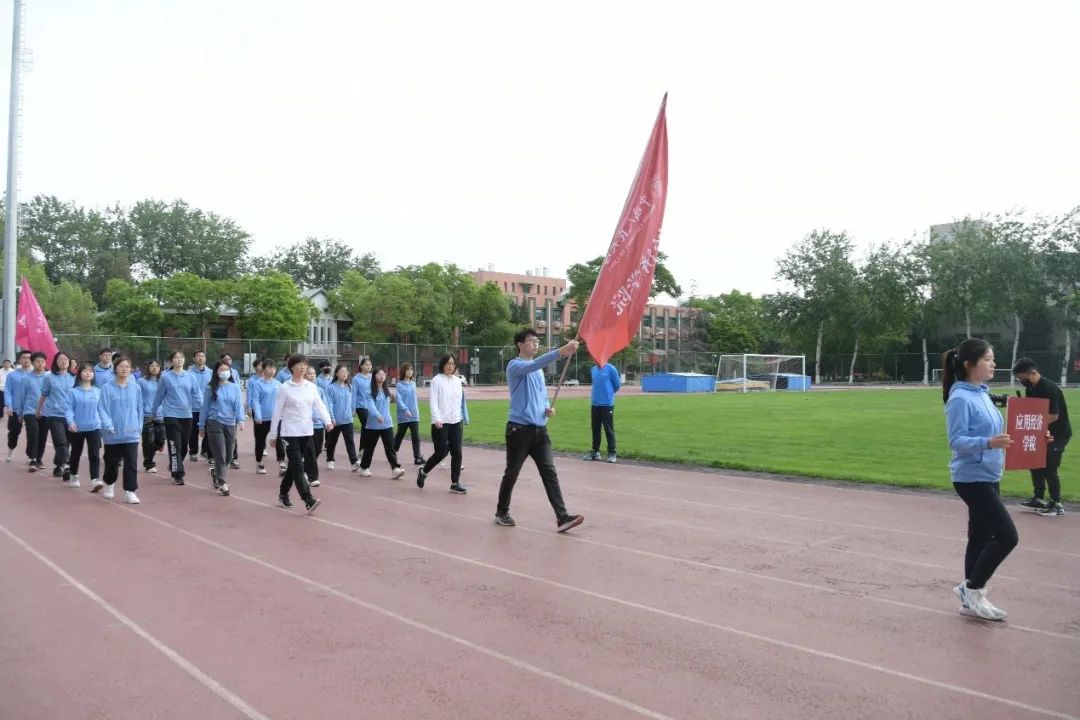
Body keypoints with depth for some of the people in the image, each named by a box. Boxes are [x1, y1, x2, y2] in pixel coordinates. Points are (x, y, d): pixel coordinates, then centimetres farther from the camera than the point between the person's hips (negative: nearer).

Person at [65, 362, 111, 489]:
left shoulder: (98, 392, 3)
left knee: (94, 455, -11)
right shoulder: (73, 392, -3)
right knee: (76, 454, 16)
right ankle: (74, 477, 36)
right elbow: (69, 409, -7)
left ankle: (95, 480, -19)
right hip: (77, 428, 0)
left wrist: (108, 425, -5)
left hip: (94, 427, 0)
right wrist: (70, 421, -25)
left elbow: (102, 410, 3)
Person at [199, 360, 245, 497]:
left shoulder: (235, 387, 5)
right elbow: (204, 407, 5)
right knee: (220, 455, -7)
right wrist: (201, 426, 7)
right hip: (215, 423, -3)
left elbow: (238, 405, -1)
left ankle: (215, 472, 37)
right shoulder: (211, 388, 0)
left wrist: (240, 420, -17)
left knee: (228, 455, 9)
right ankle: (222, 483, 0)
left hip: (231, 424, 3)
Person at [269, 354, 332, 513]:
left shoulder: (311, 387, 8)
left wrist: (328, 420, -16)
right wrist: (273, 435, -2)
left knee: (294, 465, 15)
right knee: (298, 467, -11)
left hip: (306, 433, 5)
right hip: (290, 433, -5)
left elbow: (319, 405, 2)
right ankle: (309, 501, -19)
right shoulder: (284, 388, -5)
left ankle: (283, 495, 33)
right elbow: (277, 412, -2)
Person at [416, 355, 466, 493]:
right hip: (441, 423, -5)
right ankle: (423, 472, 22)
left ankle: (455, 483, 5)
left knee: (457, 452, -1)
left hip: (456, 422, 5)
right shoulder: (436, 380, -5)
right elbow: (433, 402, -12)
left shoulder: (457, 381, 11)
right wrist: (436, 419, -23)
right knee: (441, 452, -3)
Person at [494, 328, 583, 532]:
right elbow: (534, 364, -30)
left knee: (549, 473, -3)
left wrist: (548, 408, 2)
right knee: (511, 473, 6)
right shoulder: (514, 365, -9)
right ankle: (501, 512, 23)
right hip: (519, 429, -6)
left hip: (540, 429, 6)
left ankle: (562, 517, -8)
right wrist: (561, 352, -42)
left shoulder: (539, 371, 17)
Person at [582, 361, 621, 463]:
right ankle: (595, 452, 22)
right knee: (595, 429, 12)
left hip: (607, 404, -6)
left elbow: (617, 384, -1)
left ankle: (611, 454, 6)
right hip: (595, 404, 6)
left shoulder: (611, 369, -9)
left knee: (609, 430, -1)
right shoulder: (593, 369, 8)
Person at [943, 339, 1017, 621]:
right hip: (972, 479, -9)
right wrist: (989, 443, -35)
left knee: (981, 537, 13)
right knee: (1007, 536, -9)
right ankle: (973, 589, 6)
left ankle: (971, 598, 22)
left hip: (988, 477, 9)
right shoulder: (960, 398, -17)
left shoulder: (982, 394, 10)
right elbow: (957, 441, -21)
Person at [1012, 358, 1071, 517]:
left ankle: (1056, 505, 3)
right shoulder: (1030, 388, 3)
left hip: (1059, 432, -9)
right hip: (1045, 432, 9)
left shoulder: (1049, 388, -24)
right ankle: (1039, 499, 22)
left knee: (1049, 468, -8)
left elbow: (1054, 416, -26)